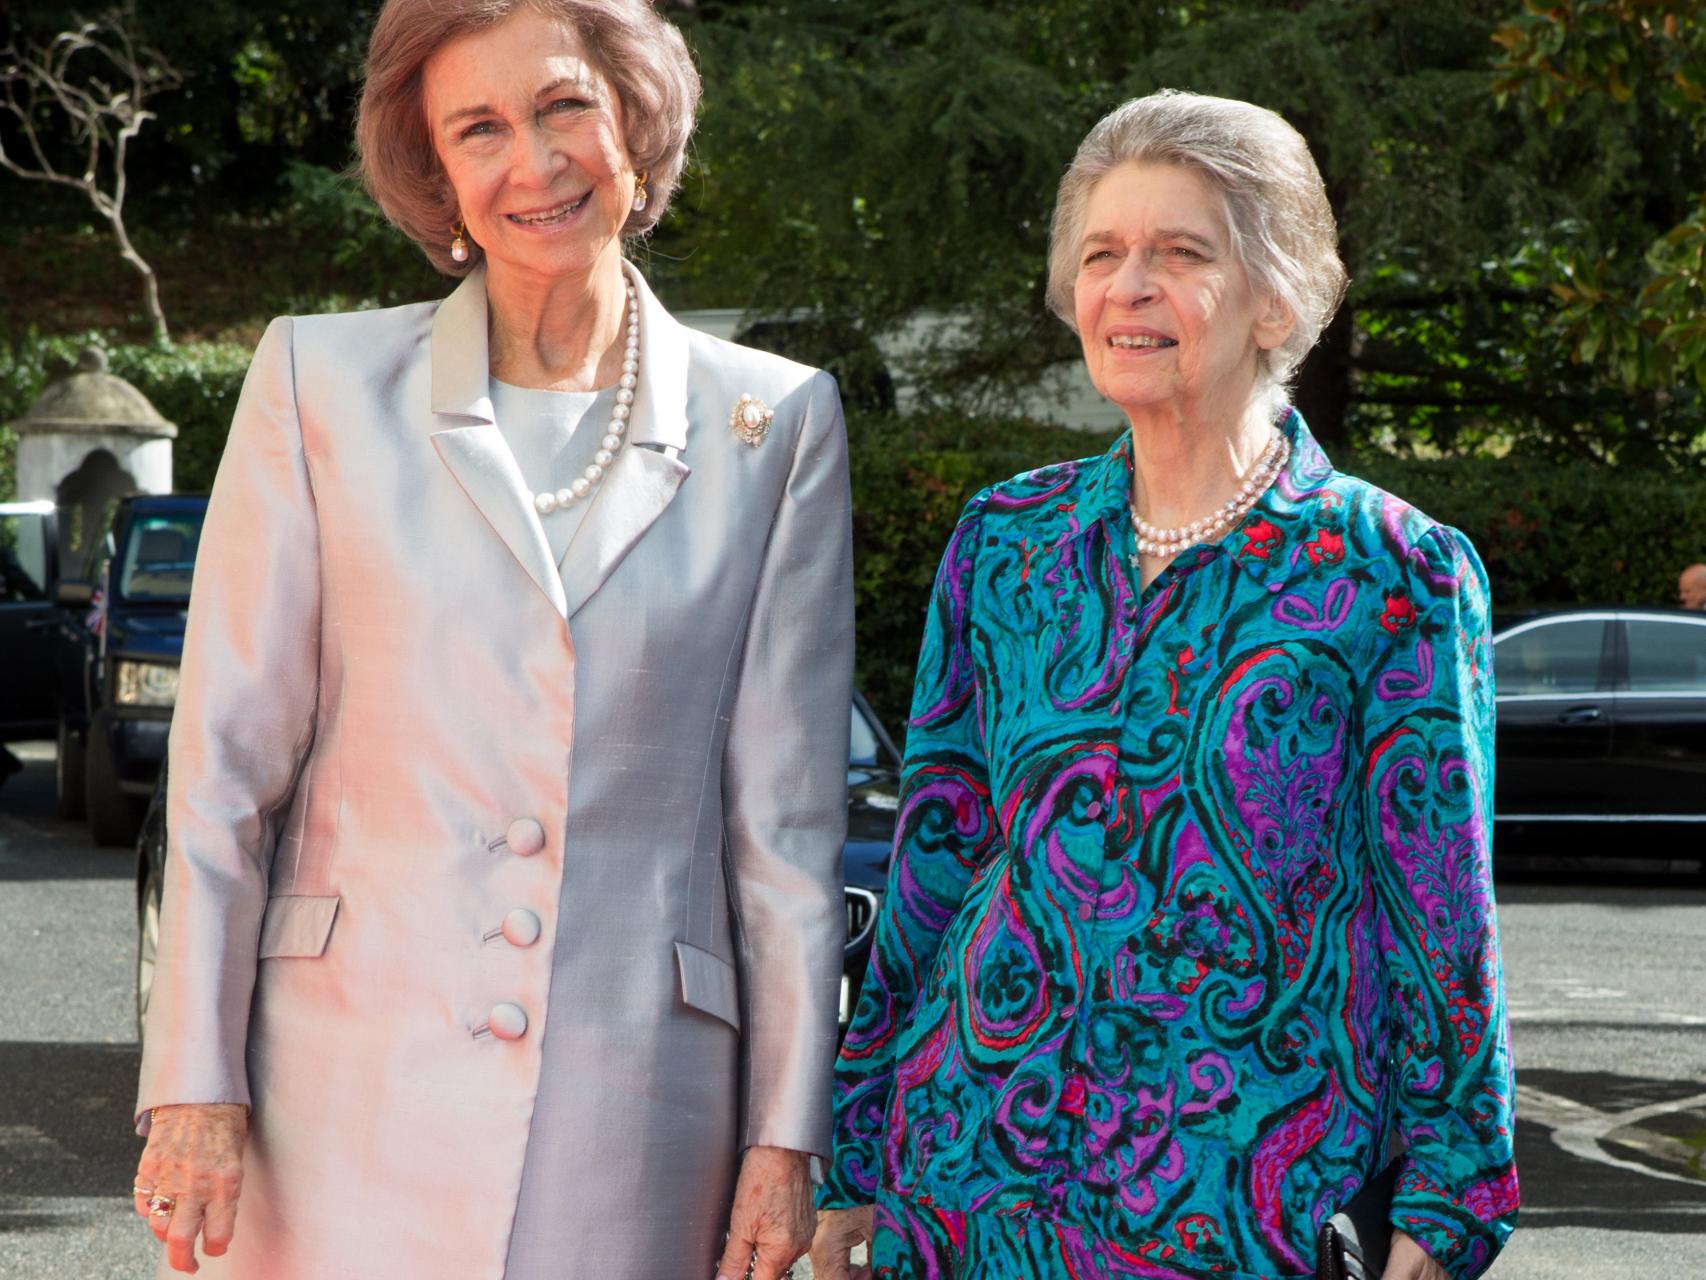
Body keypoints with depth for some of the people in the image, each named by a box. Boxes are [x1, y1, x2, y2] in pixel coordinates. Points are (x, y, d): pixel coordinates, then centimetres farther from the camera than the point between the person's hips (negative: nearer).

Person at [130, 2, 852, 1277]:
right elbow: (226, 762, 3)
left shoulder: (777, 422, 6)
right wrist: (196, 1087, -2)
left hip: (630, 1111, 1)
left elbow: (788, 813, 6)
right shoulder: (321, 382, 4)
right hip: (351, 1090, 0)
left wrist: (787, 1132, 3)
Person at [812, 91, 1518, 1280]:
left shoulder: (1394, 578, -4)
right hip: (971, 1165, 3)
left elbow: (1443, 923, -3)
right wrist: (854, 1160, 9)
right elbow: (931, 862, 10)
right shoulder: (1005, 542, 6)